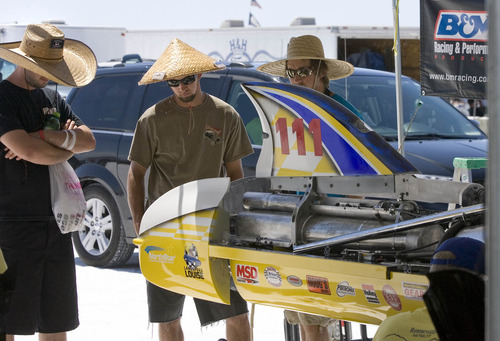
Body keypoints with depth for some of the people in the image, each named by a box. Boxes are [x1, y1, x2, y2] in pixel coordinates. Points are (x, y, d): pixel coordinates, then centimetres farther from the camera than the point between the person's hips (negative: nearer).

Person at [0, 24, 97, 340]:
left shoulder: (52, 98, 15)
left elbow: (89, 141, 4)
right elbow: (28, 151, -22)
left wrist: (44, 137, -12)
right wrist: (67, 144, -3)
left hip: (56, 224, 7)